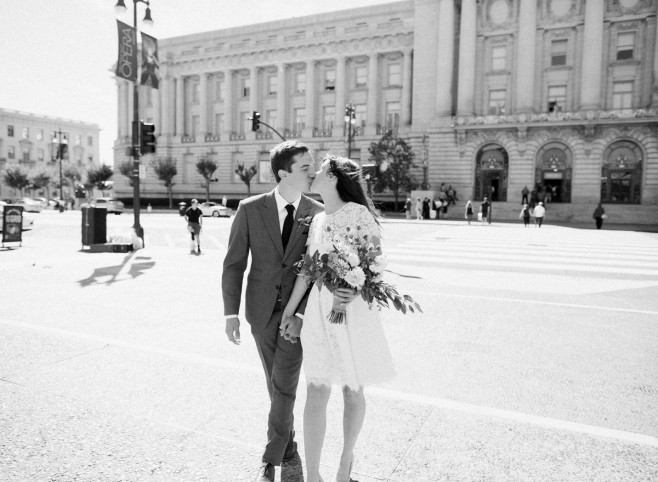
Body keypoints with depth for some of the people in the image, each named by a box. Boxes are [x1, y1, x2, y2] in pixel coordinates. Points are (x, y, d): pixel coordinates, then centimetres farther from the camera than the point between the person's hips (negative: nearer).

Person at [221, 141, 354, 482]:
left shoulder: (318, 214, -6)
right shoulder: (250, 209, -7)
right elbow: (234, 264, -5)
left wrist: (335, 289, -31)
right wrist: (231, 314, -9)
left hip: (299, 309, -1)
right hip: (262, 311, 1)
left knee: (284, 386, -3)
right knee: (276, 383, 15)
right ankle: (288, 443, 37)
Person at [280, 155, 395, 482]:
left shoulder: (359, 213, -8)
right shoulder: (317, 220, 11)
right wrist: (290, 311, 12)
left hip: (354, 309, -4)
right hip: (319, 309, 4)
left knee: (352, 391, 11)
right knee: (317, 391, 1)